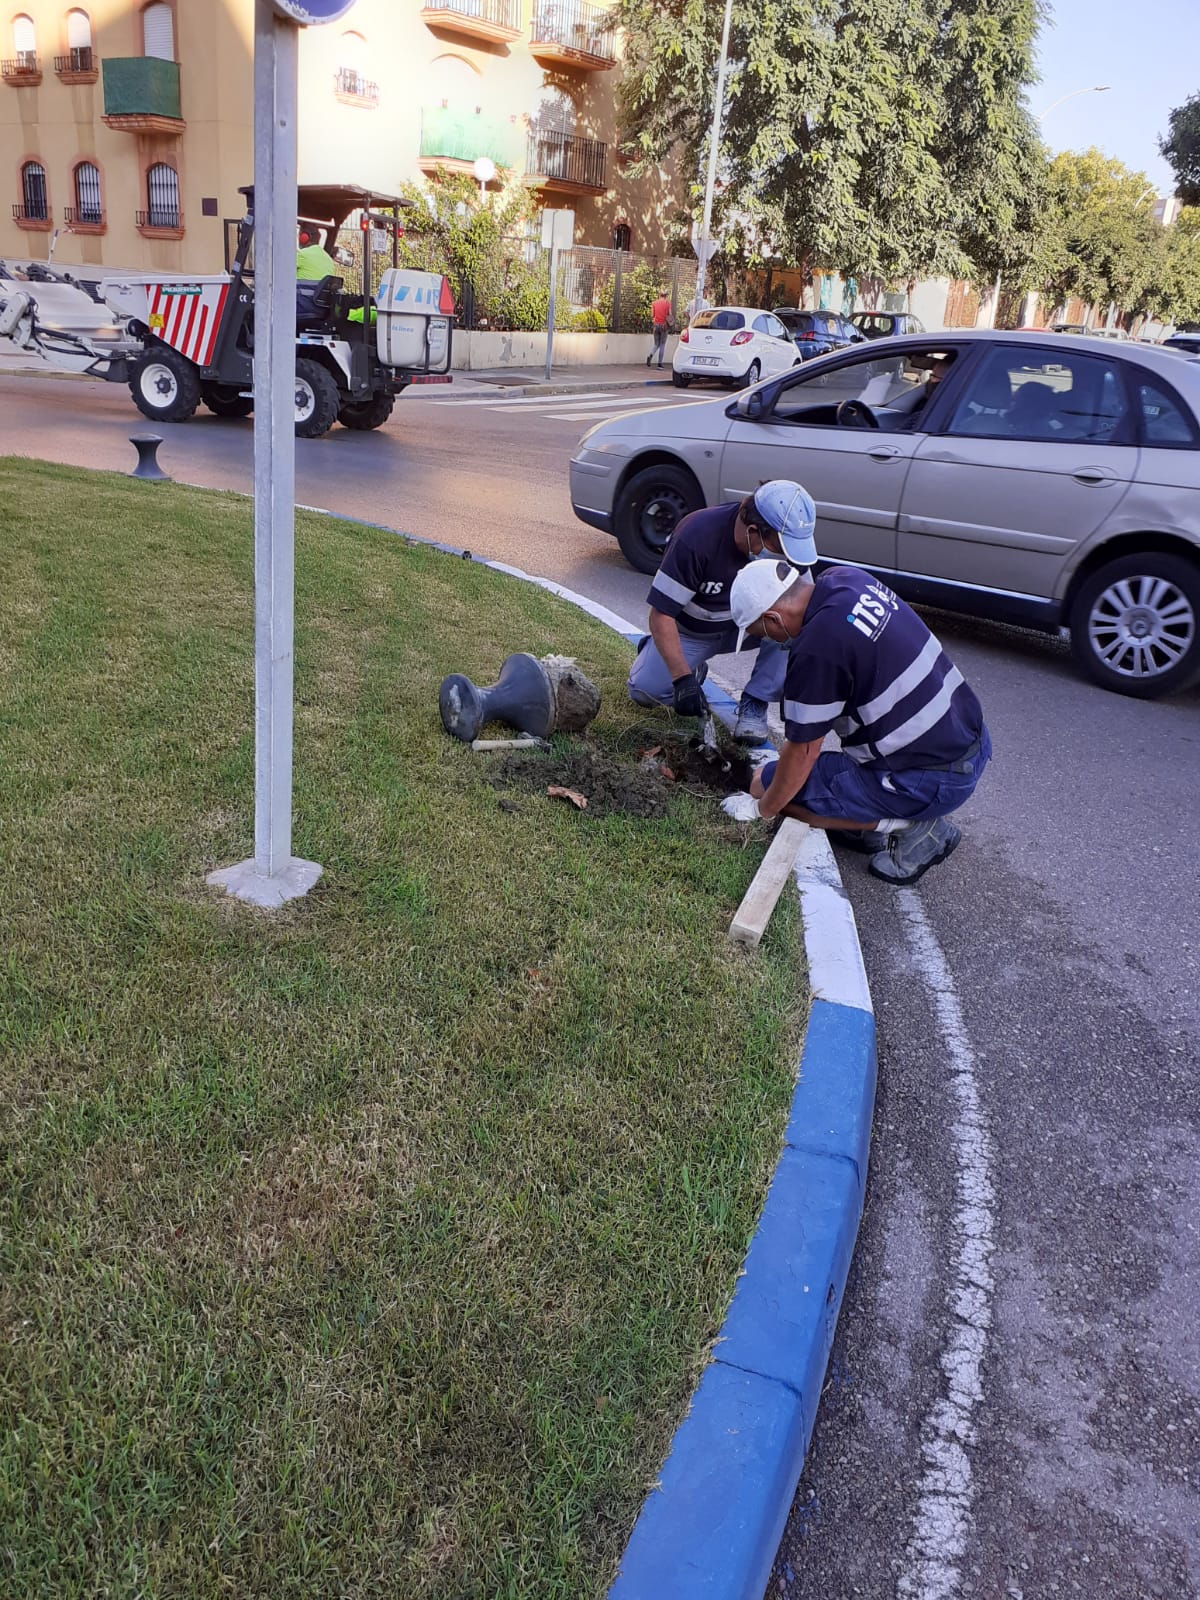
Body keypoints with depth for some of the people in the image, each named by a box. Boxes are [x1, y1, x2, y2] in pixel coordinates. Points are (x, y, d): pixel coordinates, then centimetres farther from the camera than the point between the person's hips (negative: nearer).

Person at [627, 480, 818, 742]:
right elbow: (661, 614, -30)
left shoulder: (786, 540, -23)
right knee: (644, 691, -13)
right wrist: (683, 679, -39)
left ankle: (755, 704, -16)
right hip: (690, 630, -1)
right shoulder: (696, 538, -35)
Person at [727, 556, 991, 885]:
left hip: (934, 782, -9)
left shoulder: (817, 650, -25)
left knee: (766, 782, -2)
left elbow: (803, 752, -15)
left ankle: (908, 826, -3)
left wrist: (764, 811, 1)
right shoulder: (846, 578, 0)